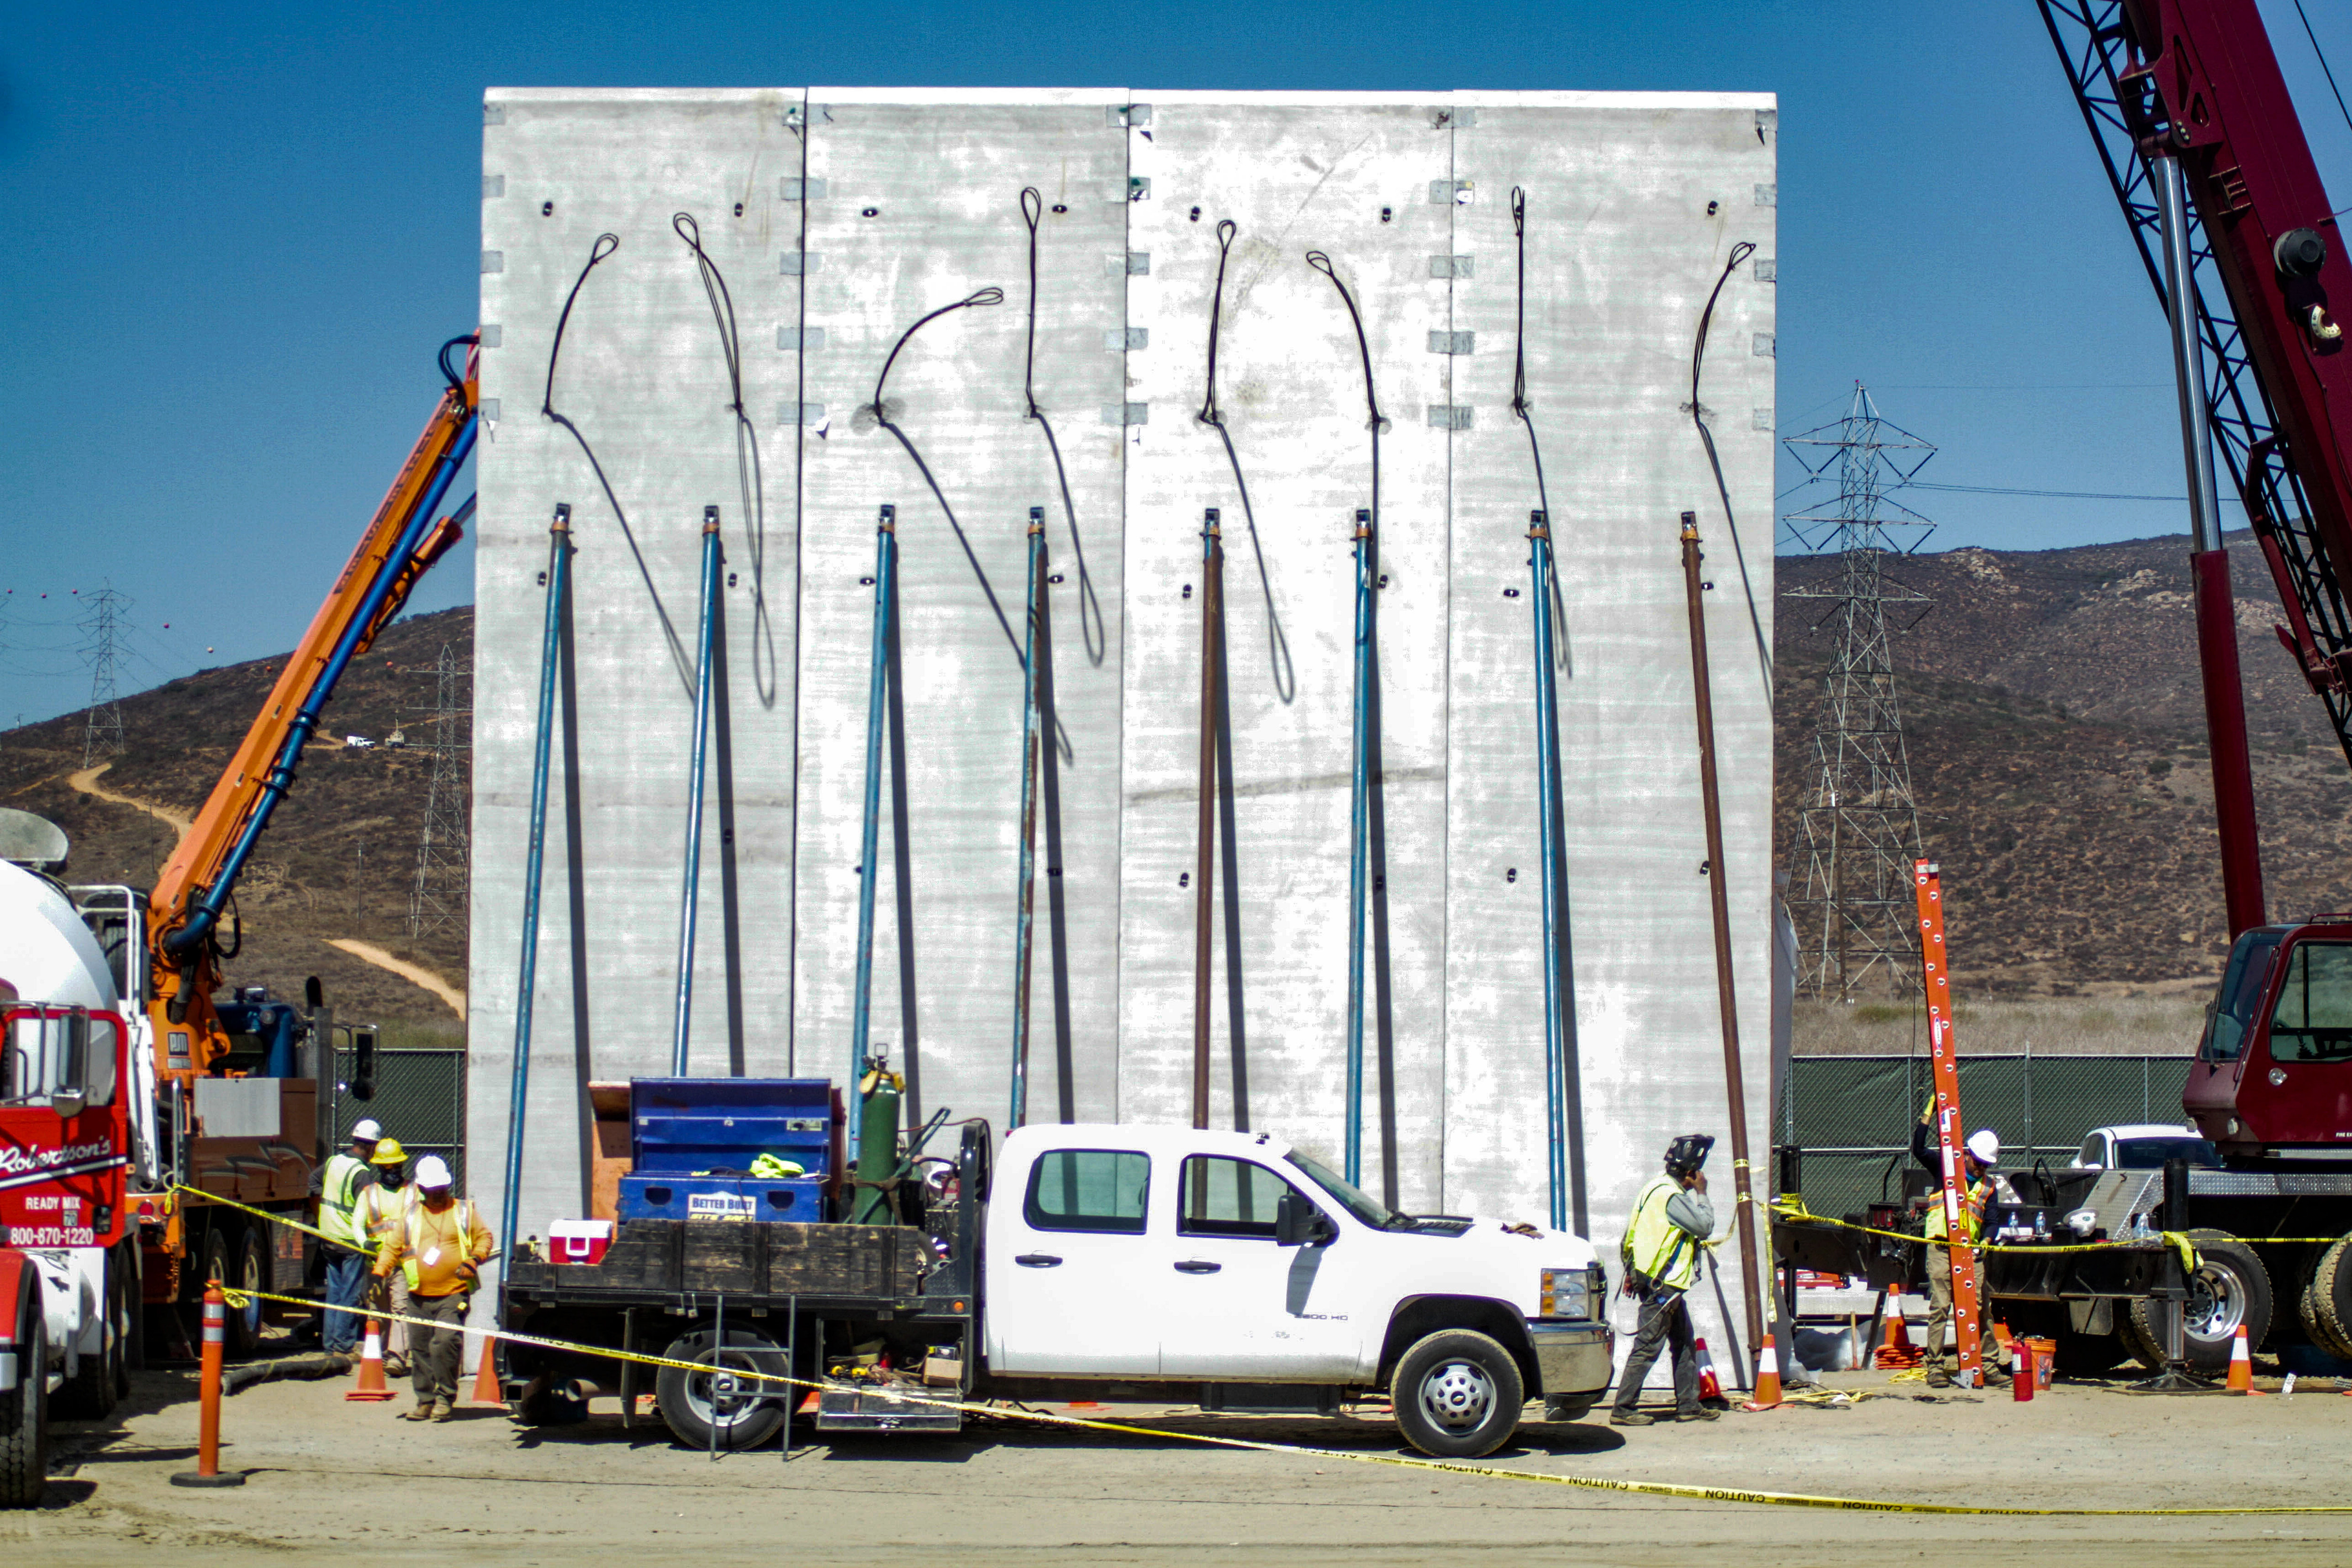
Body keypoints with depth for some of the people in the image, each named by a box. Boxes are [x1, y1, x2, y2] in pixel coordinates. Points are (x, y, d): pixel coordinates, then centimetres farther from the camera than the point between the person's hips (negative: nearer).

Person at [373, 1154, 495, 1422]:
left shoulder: (464, 1211, 9)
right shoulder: (411, 1216, 15)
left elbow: (485, 1237, 9)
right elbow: (392, 1246, 15)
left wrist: (473, 1260, -8)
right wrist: (379, 1272, 0)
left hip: (453, 1295, -4)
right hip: (419, 1297, 4)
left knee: (445, 1344, -17)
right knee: (420, 1348, 5)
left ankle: (445, 1398, -7)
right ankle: (425, 1400, 15)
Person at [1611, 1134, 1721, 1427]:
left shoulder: (1660, 1188, 14)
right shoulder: (1670, 1195, -18)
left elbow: (1631, 1234, 17)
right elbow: (1704, 1226, -17)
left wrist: (1632, 1273, 19)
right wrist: (1701, 1194, -5)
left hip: (1664, 1285, 11)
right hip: (1662, 1285, -11)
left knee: (1685, 1344, 15)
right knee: (1648, 1347, -8)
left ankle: (1688, 1405, 20)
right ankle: (1623, 1409, -6)